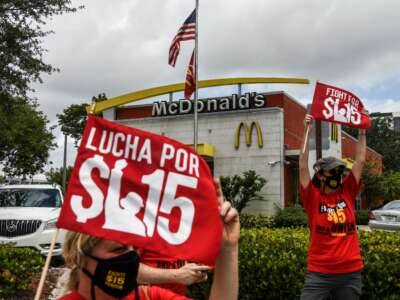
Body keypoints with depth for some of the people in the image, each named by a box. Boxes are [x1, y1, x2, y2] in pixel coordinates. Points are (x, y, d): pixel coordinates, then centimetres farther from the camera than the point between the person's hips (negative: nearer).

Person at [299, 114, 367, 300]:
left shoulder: (347, 193, 6)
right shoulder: (313, 197, -3)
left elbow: (360, 161, 9)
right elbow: (303, 165, -11)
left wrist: (362, 131, 11)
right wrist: (307, 130, -11)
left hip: (351, 272, 4)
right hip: (319, 273, -3)